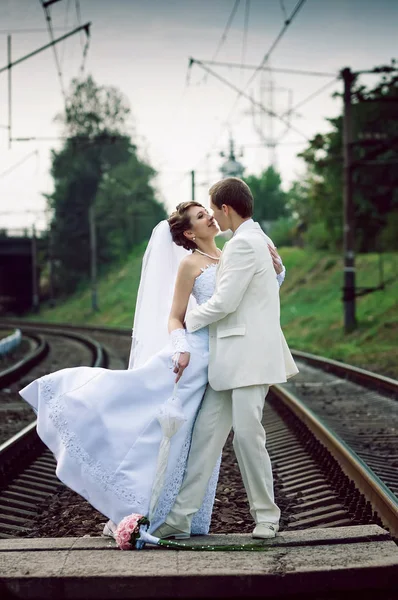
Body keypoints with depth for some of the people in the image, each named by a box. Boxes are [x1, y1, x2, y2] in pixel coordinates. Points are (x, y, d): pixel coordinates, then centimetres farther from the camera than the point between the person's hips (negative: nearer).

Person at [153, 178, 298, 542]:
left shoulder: (244, 243, -12)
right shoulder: (256, 239, 20)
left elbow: (224, 302, -16)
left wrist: (187, 323, -1)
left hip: (249, 356, -10)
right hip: (229, 359, 10)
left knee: (246, 432, -8)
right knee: (207, 433, 4)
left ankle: (266, 515, 5)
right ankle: (180, 518, 4)